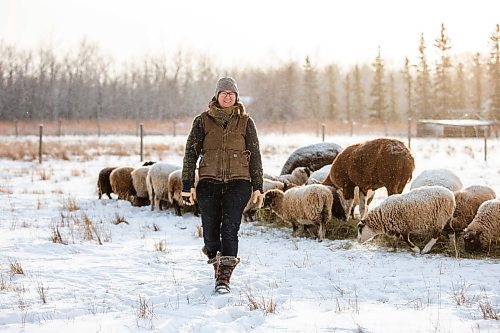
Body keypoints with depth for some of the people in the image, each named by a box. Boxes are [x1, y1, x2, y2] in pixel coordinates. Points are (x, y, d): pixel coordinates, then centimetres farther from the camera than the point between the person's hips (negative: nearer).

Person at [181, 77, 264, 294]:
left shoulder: (245, 122, 7)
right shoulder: (203, 121, 6)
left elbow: (255, 155, 10)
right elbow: (191, 153, 6)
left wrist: (258, 187, 6)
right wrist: (187, 185, 1)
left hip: (238, 182, -1)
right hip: (209, 182, 1)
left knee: (230, 229, -13)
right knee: (210, 231, 1)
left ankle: (224, 278, -12)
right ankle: (217, 261, 29)